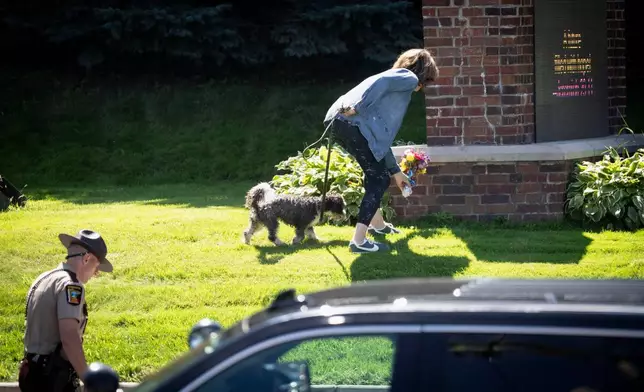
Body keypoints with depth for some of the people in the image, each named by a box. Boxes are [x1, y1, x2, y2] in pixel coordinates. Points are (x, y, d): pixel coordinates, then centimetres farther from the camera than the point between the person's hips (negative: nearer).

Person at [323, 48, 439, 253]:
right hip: (353, 123, -9)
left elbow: (383, 135, 39)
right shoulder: (410, 78, 11)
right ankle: (359, 240, -7)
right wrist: (358, 108, -22)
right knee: (379, 179, -2)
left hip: (340, 121, 9)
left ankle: (377, 224, 41)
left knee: (378, 174, 26)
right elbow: (382, 82, -12)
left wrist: (395, 171, 44)